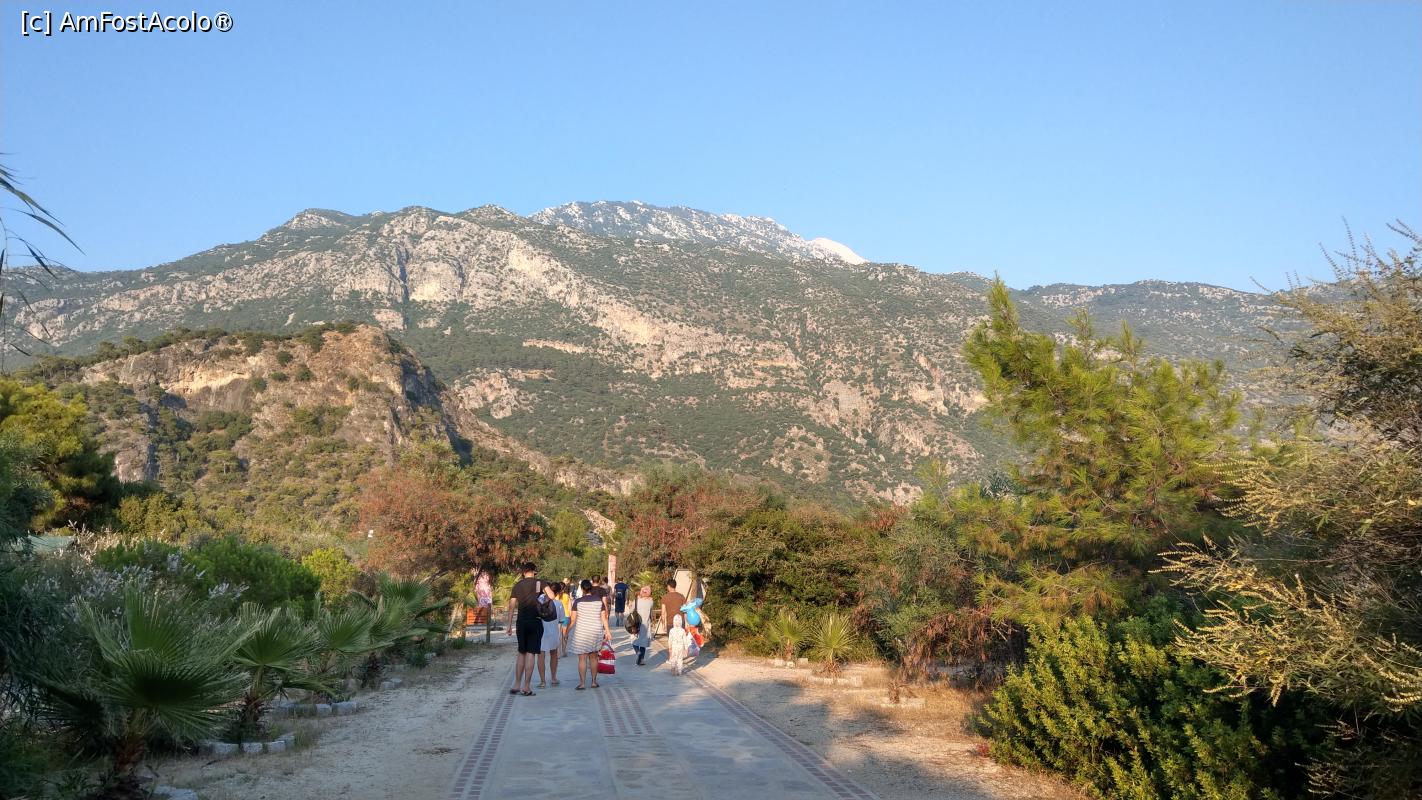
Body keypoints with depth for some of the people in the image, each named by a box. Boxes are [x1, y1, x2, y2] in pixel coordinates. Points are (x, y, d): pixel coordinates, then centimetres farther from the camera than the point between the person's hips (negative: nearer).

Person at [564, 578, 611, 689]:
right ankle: (594, 681, 16)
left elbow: (572, 619, -6)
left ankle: (582, 683, -3)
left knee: (582, 658, 0)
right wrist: (607, 631, 9)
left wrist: (567, 632, 3)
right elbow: (604, 618, 2)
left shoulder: (578, 602, -7)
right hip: (596, 632, 3)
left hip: (581, 632, -3)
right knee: (593, 657, 13)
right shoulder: (599, 601, 0)